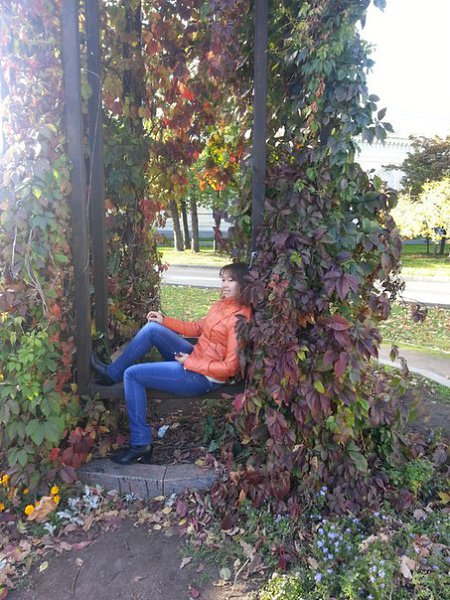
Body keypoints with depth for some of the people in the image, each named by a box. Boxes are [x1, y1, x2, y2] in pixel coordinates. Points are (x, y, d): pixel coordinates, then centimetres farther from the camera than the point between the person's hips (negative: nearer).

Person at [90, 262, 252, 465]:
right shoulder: (222, 304, 3)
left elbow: (230, 367, -24)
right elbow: (198, 327, 17)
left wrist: (189, 363, -18)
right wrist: (165, 321, 10)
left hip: (203, 377, -8)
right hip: (194, 358, 8)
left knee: (132, 374, -9)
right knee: (152, 328, 3)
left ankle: (140, 445, 0)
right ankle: (112, 372, 16)